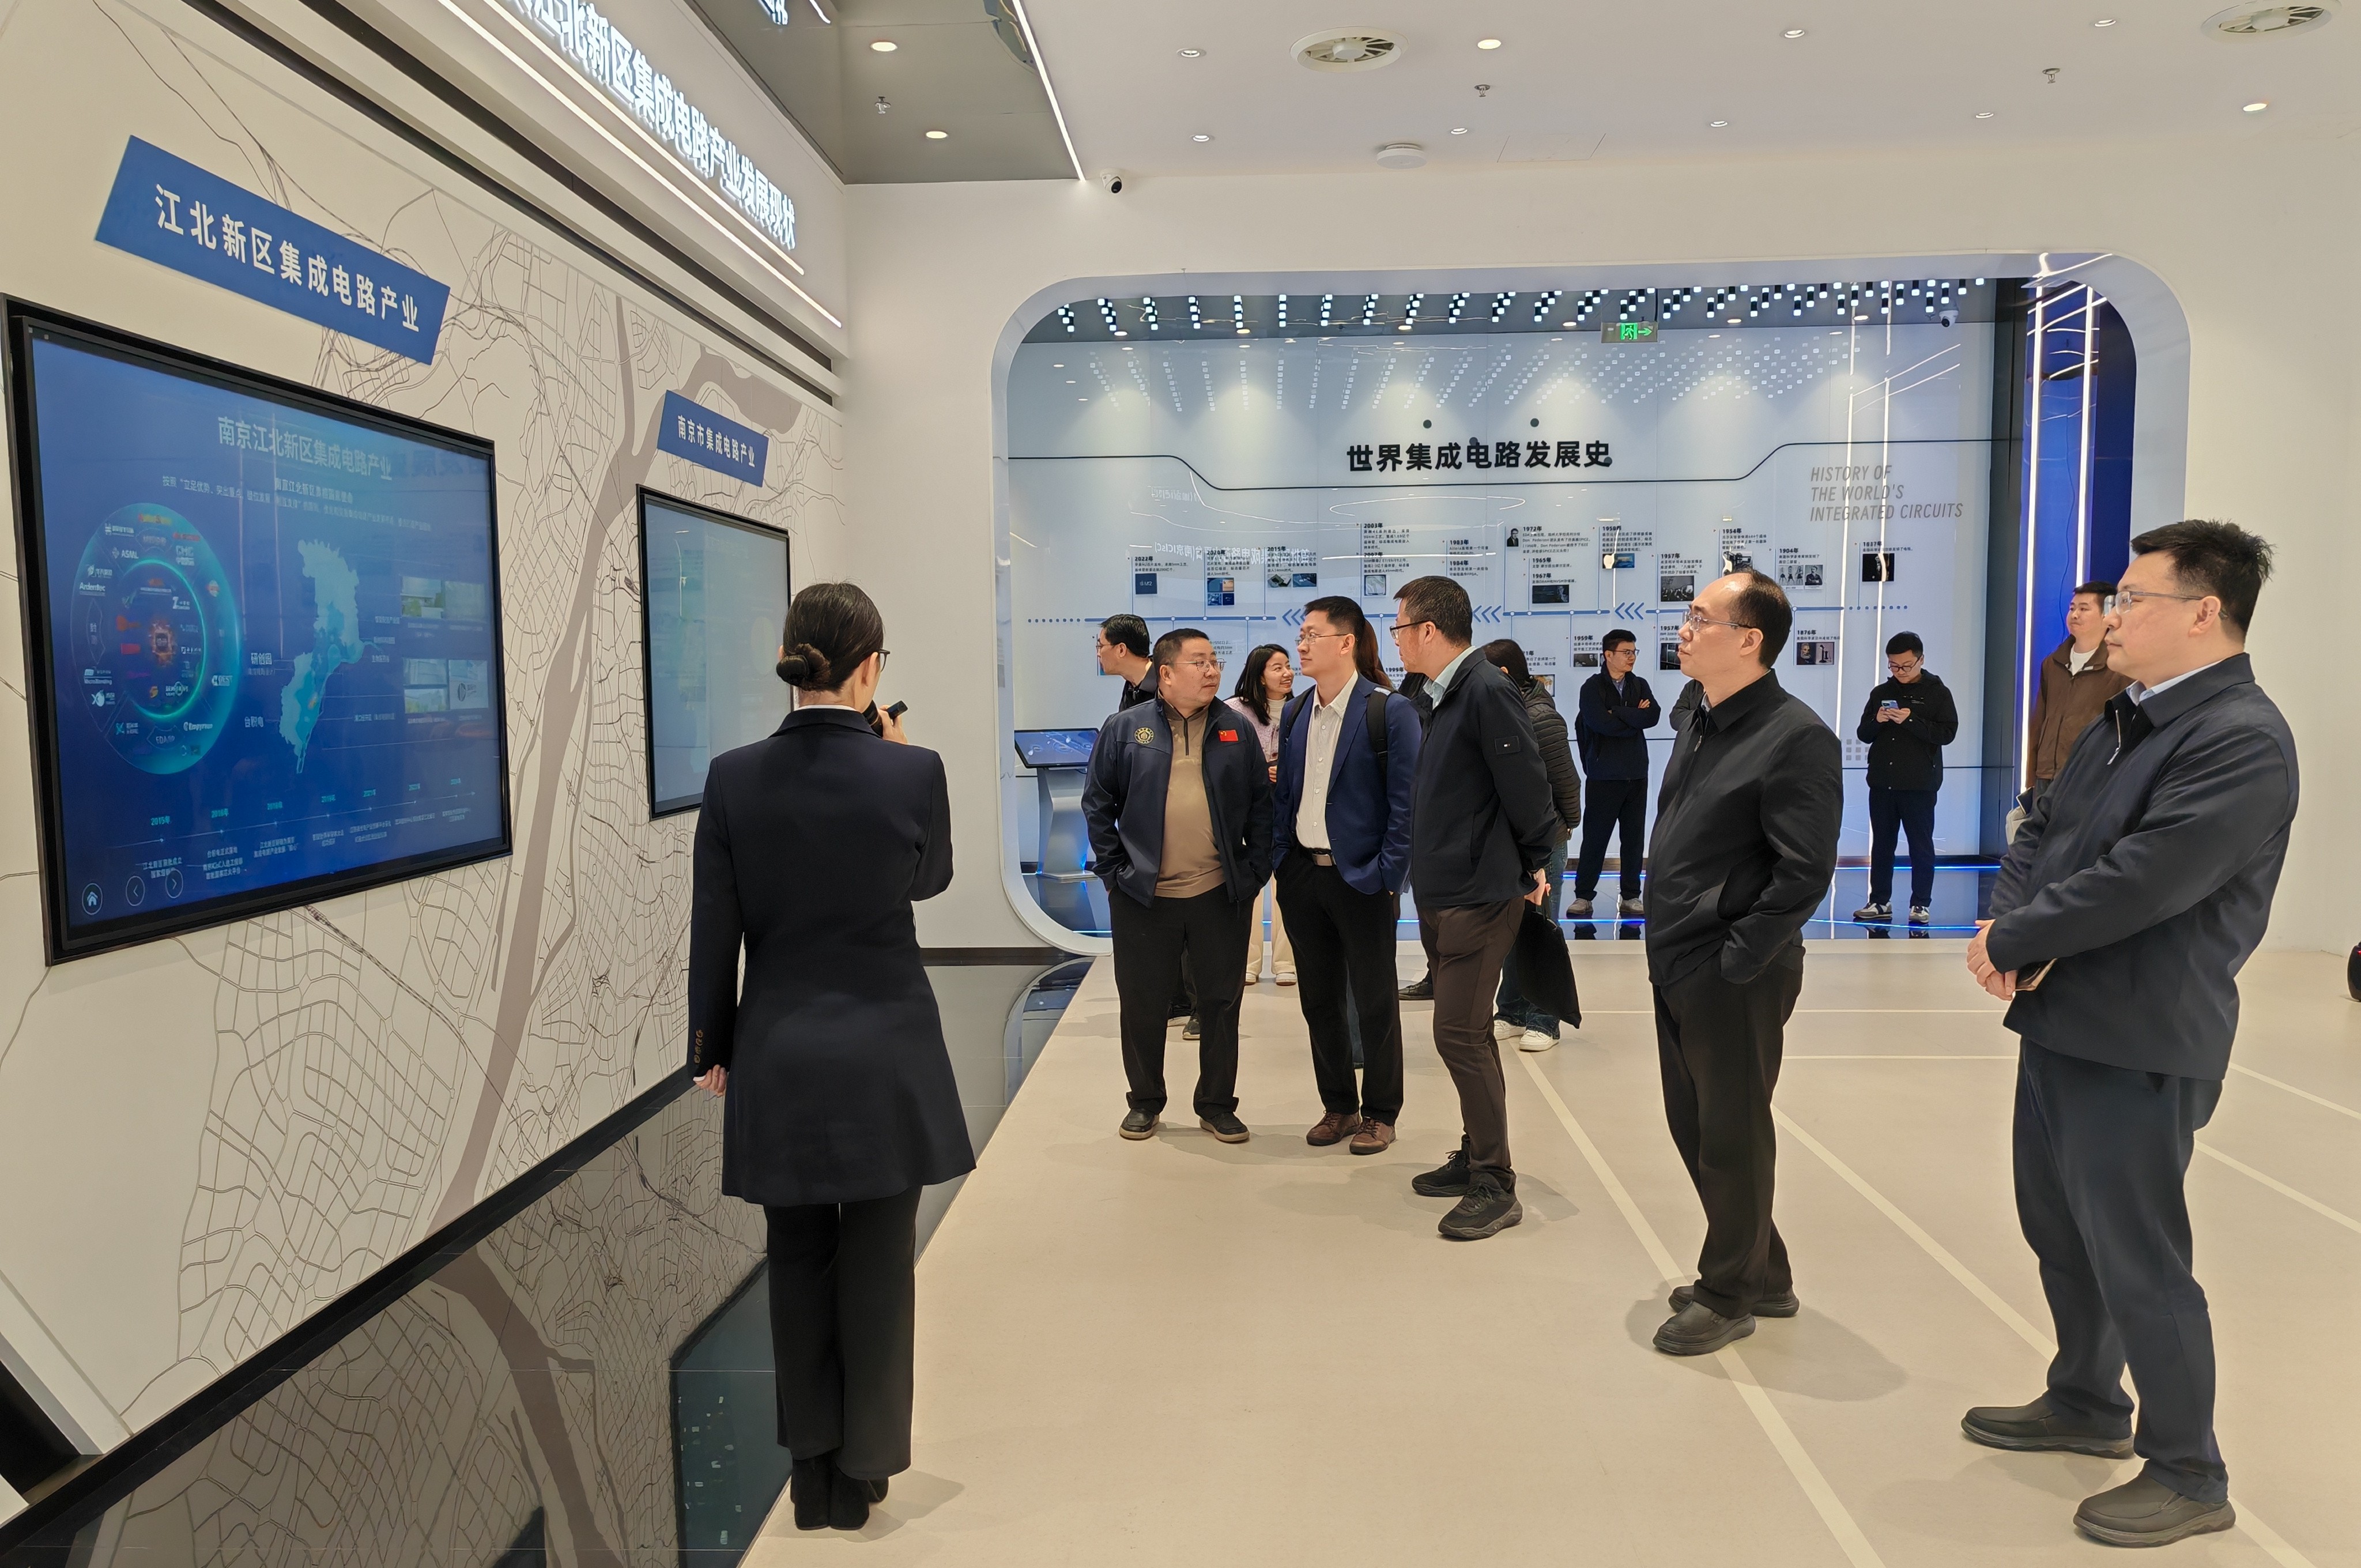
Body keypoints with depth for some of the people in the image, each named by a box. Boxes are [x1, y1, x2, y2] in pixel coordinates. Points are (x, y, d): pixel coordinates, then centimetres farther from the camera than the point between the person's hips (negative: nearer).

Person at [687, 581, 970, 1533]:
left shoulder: (734, 778, -8)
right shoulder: (913, 772, -13)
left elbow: (714, 930, -2)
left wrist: (713, 1046, 11)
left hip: (779, 1059, 2)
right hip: (886, 1056, -2)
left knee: (799, 1265, 17)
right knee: (876, 1268, 13)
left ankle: (813, 1475, 29)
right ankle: (861, 1470, 26)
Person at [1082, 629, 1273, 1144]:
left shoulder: (1236, 729, 5)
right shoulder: (1125, 729, 0)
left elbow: (1261, 804, 7)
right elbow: (1098, 803, 2)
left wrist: (1256, 870, 1)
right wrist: (1114, 869, -3)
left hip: (1219, 894, 1)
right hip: (1143, 896, -1)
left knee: (1221, 1003, 8)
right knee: (1142, 1004, 9)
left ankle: (1217, 1104, 23)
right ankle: (1145, 1102, 26)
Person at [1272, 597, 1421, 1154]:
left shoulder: (1390, 711, -10)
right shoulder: (1294, 714, 8)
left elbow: (1405, 802, -11)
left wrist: (1388, 874, -15)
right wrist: (1279, 859, 6)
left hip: (1361, 878, -6)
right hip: (1303, 875, 6)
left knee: (1374, 1002, 8)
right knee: (1319, 1000, 14)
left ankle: (1380, 1113, 23)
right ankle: (1338, 1106, 30)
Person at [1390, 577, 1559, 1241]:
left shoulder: (1488, 692, -17)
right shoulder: (1447, 696, 12)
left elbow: (1528, 788, -18)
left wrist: (1533, 866, -7)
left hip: (1479, 897, -9)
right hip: (1441, 894, 10)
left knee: (1460, 1035, -7)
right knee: (1466, 1034, 16)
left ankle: (1496, 1187, 4)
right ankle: (1474, 1158, 28)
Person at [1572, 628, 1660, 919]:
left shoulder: (1640, 685, 11)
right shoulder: (1592, 687, -2)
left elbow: (1653, 716, -6)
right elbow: (1601, 723, -17)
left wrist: (1618, 713, -12)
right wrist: (1635, 718, -7)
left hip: (1636, 774, 4)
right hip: (1603, 774, -4)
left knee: (1634, 837, 6)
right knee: (1595, 837, 0)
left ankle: (1630, 897, 14)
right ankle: (1583, 896, 7)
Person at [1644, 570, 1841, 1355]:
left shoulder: (1796, 738, -17)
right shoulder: (1701, 724, 10)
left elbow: (1804, 872, -20)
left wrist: (1736, 960, -18)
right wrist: (1670, 945, 12)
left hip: (1736, 980, -8)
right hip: (1679, 968, 9)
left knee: (1731, 1137, 7)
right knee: (1693, 1126, 17)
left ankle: (1729, 1295, 26)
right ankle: (1763, 1275, 36)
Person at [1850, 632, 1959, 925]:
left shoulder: (1938, 692, 0)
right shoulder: (1881, 692, 11)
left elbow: (1948, 733, -11)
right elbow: (1863, 734, 12)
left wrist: (1910, 720, -22)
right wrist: (1877, 721, -9)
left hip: (1920, 785, -4)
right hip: (1882, 783, 4)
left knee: (1921, 845, 1)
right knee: (1881, 844, 8)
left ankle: (1921, 904, 8)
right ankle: (1880, 902, 14)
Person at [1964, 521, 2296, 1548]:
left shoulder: (2242, 740, -18)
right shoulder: (2124, 720, 11)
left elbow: (2141, 882, -26)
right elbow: (2040, 833, 10)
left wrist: (2011, 943, -14)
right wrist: (2013, 931, -9)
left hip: (2136, 1046, -9)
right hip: (2060, 1025, 9)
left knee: (2137, 1261, 3)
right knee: (2057, 1231, 21)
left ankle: (2187, 1476, 22)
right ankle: (2086, 1404, 41)